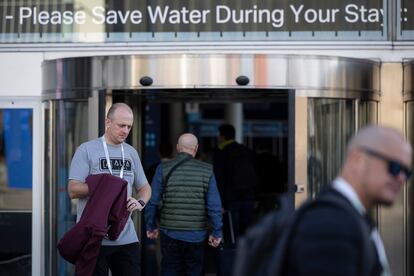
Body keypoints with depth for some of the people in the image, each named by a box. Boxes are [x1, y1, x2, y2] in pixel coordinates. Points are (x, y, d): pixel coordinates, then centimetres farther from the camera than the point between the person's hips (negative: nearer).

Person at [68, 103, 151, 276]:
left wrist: (140, 202, -2)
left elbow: (144, 187, 21)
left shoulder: (131, 153, 14)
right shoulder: (86, 150, -3)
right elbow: (73, 190, -8)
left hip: (126, 237, 5)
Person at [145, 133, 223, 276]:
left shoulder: (163, 169, -3)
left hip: (170, 233, 0)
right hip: (197, 236, 0)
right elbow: (214, 205, -6)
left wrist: (151, 226, 10)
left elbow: (153, 201, -2)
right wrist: (216, 232, 2)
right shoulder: (207, 171, -3)